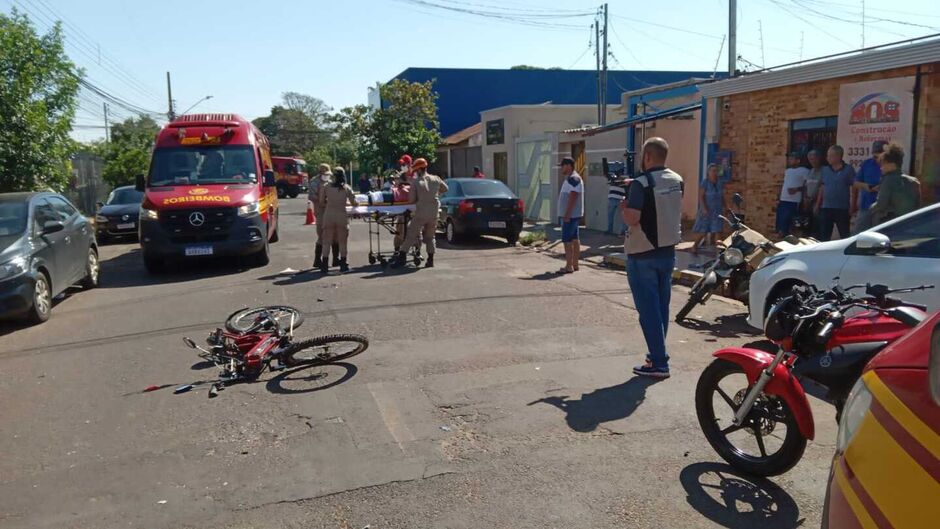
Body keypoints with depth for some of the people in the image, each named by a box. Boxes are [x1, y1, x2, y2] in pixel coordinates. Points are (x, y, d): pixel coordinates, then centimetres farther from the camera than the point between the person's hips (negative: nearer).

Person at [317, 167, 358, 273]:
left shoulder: (326, 187, 1)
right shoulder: (347, 188, 1)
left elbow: (321, 203, 4)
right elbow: (354, 203, 6)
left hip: (328, 215, 0)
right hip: (342, 216, 0)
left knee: (327, 240, 7)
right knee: (342, 241, 9)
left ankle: (324, 265, 6)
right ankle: (343, 265, 12)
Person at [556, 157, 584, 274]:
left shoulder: (573, 179, -16)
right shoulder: (569, 179, 17)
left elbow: (572, 198, -23)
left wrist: (567, 215, -25)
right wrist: (565, 215, 19)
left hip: (570, 215, -11)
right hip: (573, 215, 11)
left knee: (567, 240, -9)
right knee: (575, 239, 12)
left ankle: (569, 266, -8)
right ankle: (575, 264, 17)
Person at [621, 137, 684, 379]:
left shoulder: (641, 183, -18)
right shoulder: (677, 180, 5)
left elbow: (632, 219, -24)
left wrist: (624, 206, -3)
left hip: (643, 254, -7)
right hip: (668, 250, 7)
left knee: (648, 308, -2)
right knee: (661, 306, 15)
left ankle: (659, 363, -2)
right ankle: (657, 354, 27)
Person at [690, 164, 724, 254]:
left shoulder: (719, 184, 8)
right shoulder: (705, 183, -9)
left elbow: (722, 197, 14)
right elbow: (701, 196, -14)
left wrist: (724, 207, 4)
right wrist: (704, 208, -22)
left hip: (717, 211, 5)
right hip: (706, 211, -5)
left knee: (715, 231, 4)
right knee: (703, 232, -6)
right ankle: (695, 246, 9)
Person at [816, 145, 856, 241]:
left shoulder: (848, 169, -4)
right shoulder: (825, 170, 9)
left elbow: (853, 189, -4)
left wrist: (852, 207, -10)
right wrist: (817, 204, 10)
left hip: (842, 209, -4)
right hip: (826, 208, 4)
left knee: (845, 236, 5)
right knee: (823, 236, 6)